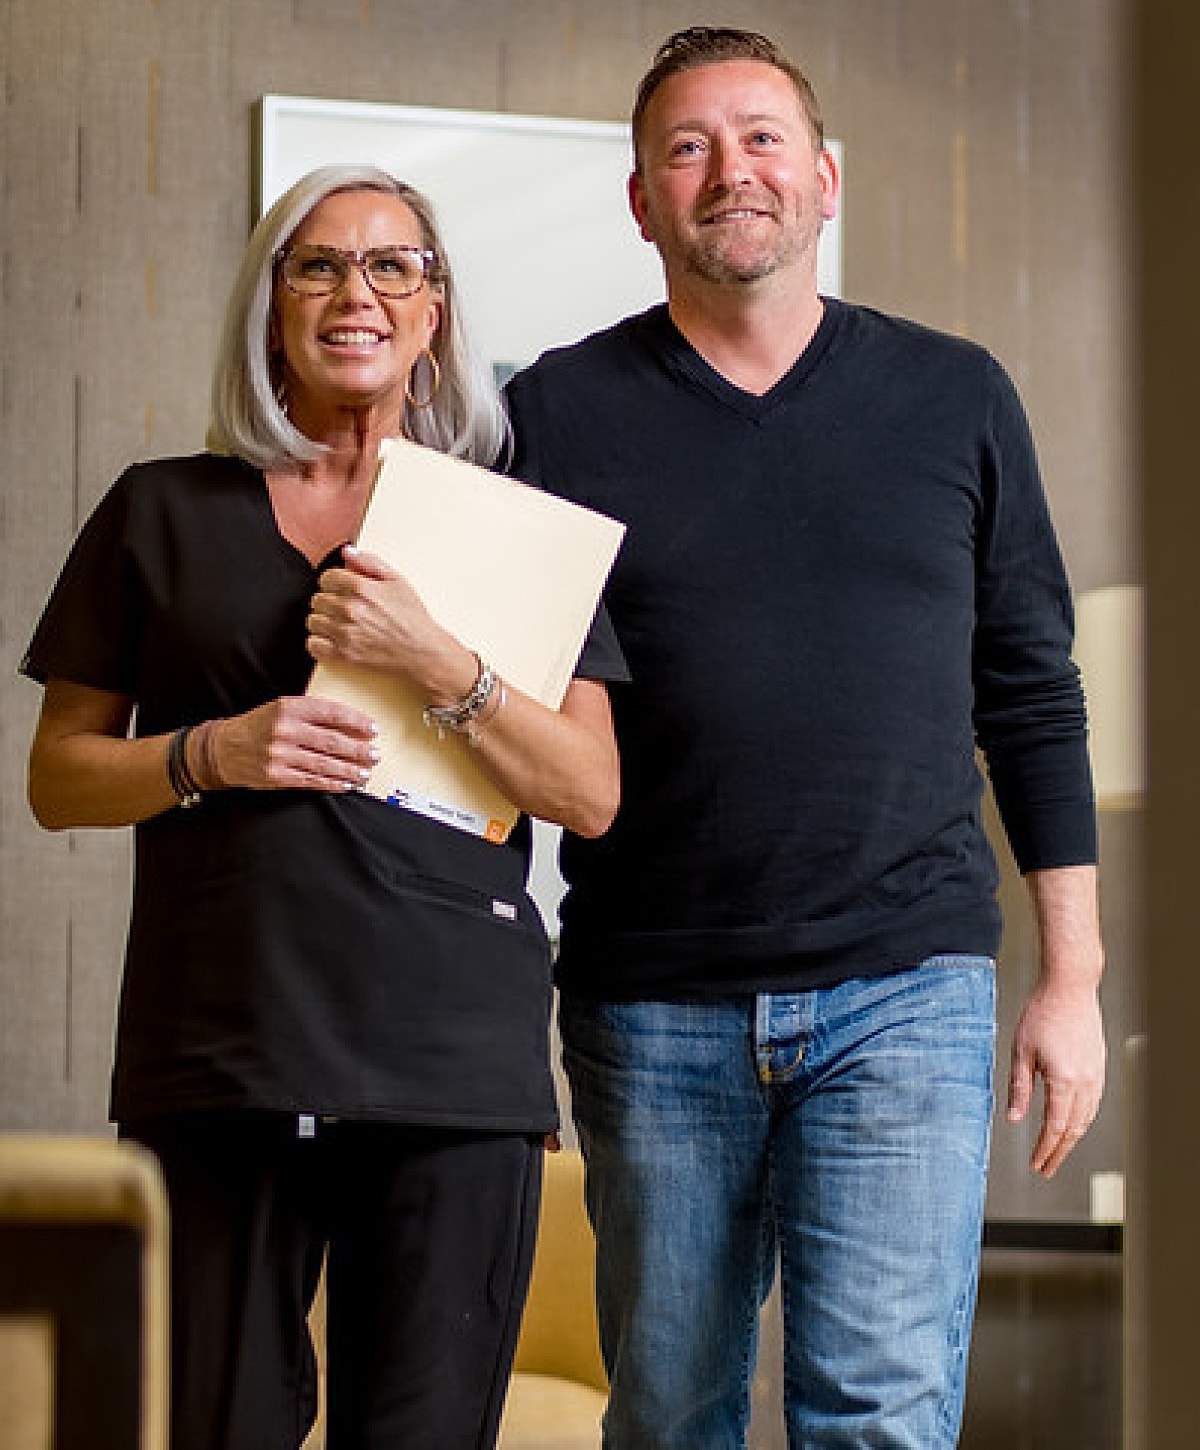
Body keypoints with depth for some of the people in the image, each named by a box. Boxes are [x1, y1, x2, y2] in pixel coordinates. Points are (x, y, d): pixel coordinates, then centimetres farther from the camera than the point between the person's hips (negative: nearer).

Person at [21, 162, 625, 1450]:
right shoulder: (164, 512, 13)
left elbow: (591, 793, 5)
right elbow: (58, 778, 13)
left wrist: (433, 662, -9)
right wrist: (212, 753, -6)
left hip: (452, 1056, 0)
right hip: (218, 1049, 0)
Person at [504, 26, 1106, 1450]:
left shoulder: (956, 399, 8)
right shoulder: (557, 414, 4)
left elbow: (1032, 697, 11)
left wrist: (1072, 976, 7)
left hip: (904, 993, 0)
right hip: (650, 1002, 1)